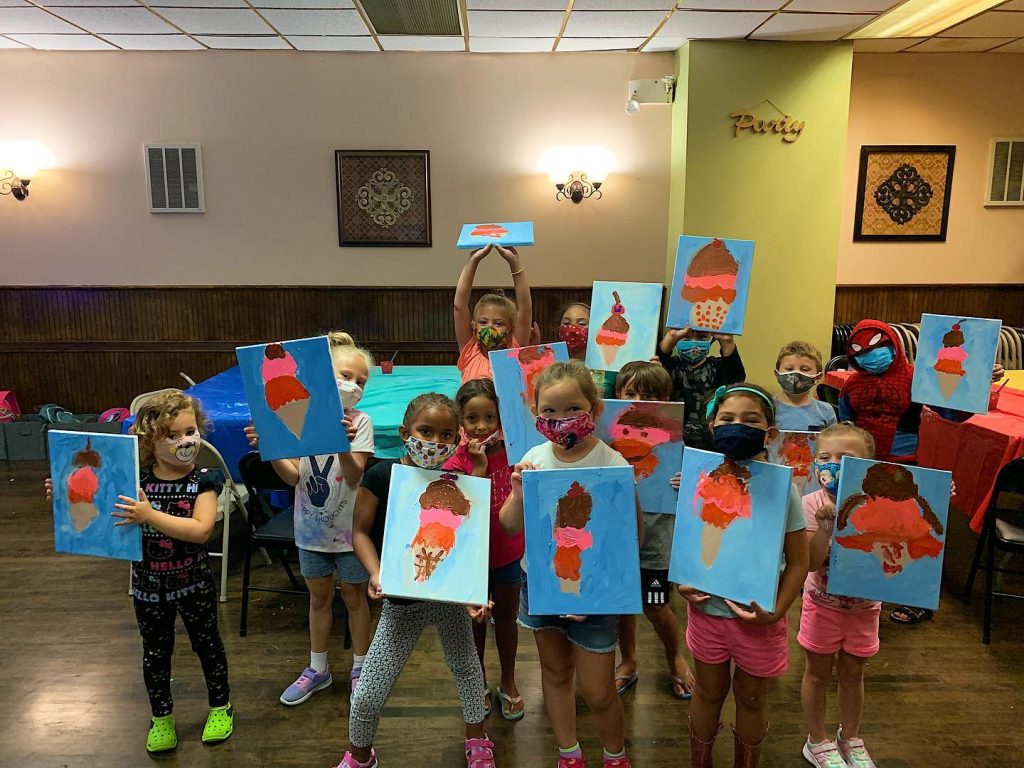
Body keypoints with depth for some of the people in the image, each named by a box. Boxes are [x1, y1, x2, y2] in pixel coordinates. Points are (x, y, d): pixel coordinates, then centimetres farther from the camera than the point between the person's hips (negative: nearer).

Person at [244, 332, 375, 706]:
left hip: (349, 527, -2)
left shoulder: (359, 422, -14)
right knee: (319, 597, 19)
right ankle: (318, 669, 37)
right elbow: (294, 476, -9)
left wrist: (343, 444, -41)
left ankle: (360, 668, 33)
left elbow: (353, 477, -23)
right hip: (311, 525, 3)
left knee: (354, 596, 14)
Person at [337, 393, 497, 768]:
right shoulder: (382, 475, -14)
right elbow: (360, 531, -6)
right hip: (402, 600, -2)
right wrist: (376, 574, -21)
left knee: (465, 666, 22)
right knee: (368, 695, 1)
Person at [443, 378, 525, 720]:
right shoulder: (457, 462, -16)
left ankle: (508, 683, 39)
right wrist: (479, 467, -30)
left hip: (508, 551, 2)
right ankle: (479, 684, 39)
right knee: (475, 620, 17)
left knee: (507, 618, 18)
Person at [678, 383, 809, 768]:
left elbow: (798, 562, -8)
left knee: (751, 698, 19)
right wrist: (682, 582, -11)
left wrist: (776, 611, -17)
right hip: (706, 610, 1)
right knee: (709, 692, 21)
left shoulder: (783, 490, -15)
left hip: (758, 617, -1)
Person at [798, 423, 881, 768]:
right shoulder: (813, 504, -19)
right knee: (818, 674, 14)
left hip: (864, 606, 2)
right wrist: (826, 526, -36)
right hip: (823, 604, -2)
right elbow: (811, 562, -23)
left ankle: (851, 739, 43)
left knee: (853, 674, 20)